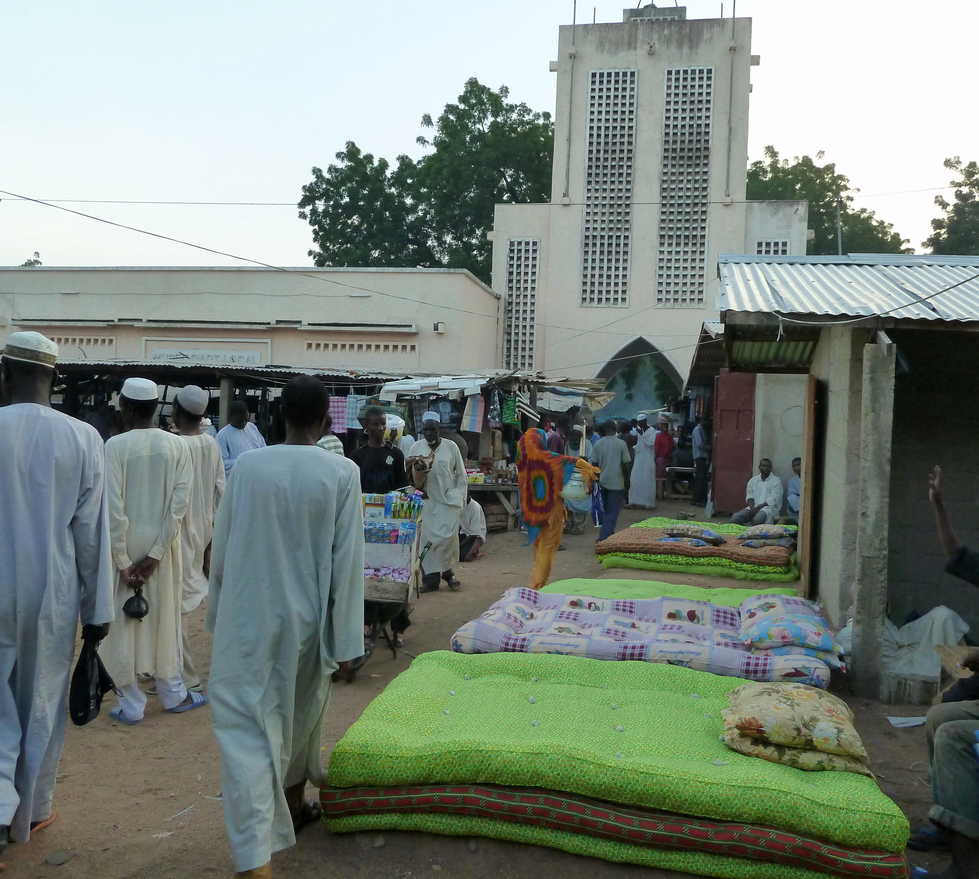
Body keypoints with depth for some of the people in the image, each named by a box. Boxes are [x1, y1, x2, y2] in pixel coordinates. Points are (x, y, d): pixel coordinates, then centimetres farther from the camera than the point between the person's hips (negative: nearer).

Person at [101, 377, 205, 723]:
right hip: (163, 546, 3)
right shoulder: (177, 444, -4)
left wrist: (123, 561, -10)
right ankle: (173, 694, 26)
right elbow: (180, 502, -8)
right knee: (165, 620, 16)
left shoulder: (115, 446, -13)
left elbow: (113, 508, -15)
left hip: (125, 545, -3)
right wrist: (156, 554, -7)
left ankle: (131, 704, 15)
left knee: (124, 625, 8)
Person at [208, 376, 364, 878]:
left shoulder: (246, 466, -6)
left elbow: (221, 550, 1)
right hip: (307, 621, 1)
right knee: (301, 715, 23)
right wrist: (346, 641, -4)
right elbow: (347, 562, -10)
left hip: (248, 621, -1)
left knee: (248, 731, 0)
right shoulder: (341, 473, -10)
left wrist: (218, 613, 15)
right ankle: (291, 805, 45)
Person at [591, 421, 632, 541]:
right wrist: (626, 480, 2)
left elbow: (594, 464, 2)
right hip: (617, 482, -4)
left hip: (603, 482, 4)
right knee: (613, 512, 0)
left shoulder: (598, 444, 1)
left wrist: (597, 479, 12)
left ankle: (608, 534, 28)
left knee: (606, 510, 20)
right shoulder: (621, 443, -8)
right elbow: (625, 464, -8)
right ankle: (604, 537, -8)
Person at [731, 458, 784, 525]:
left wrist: (758, 507, -17)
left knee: (759, 517, -39)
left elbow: (773, 500, -7)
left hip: (769, 507, -4)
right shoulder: (753, 480, 17)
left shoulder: (776, 481, 3)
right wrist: (752, 507, -10)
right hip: (754, 507, 4)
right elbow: (749, 497, 12)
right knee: (737, 516, -24)